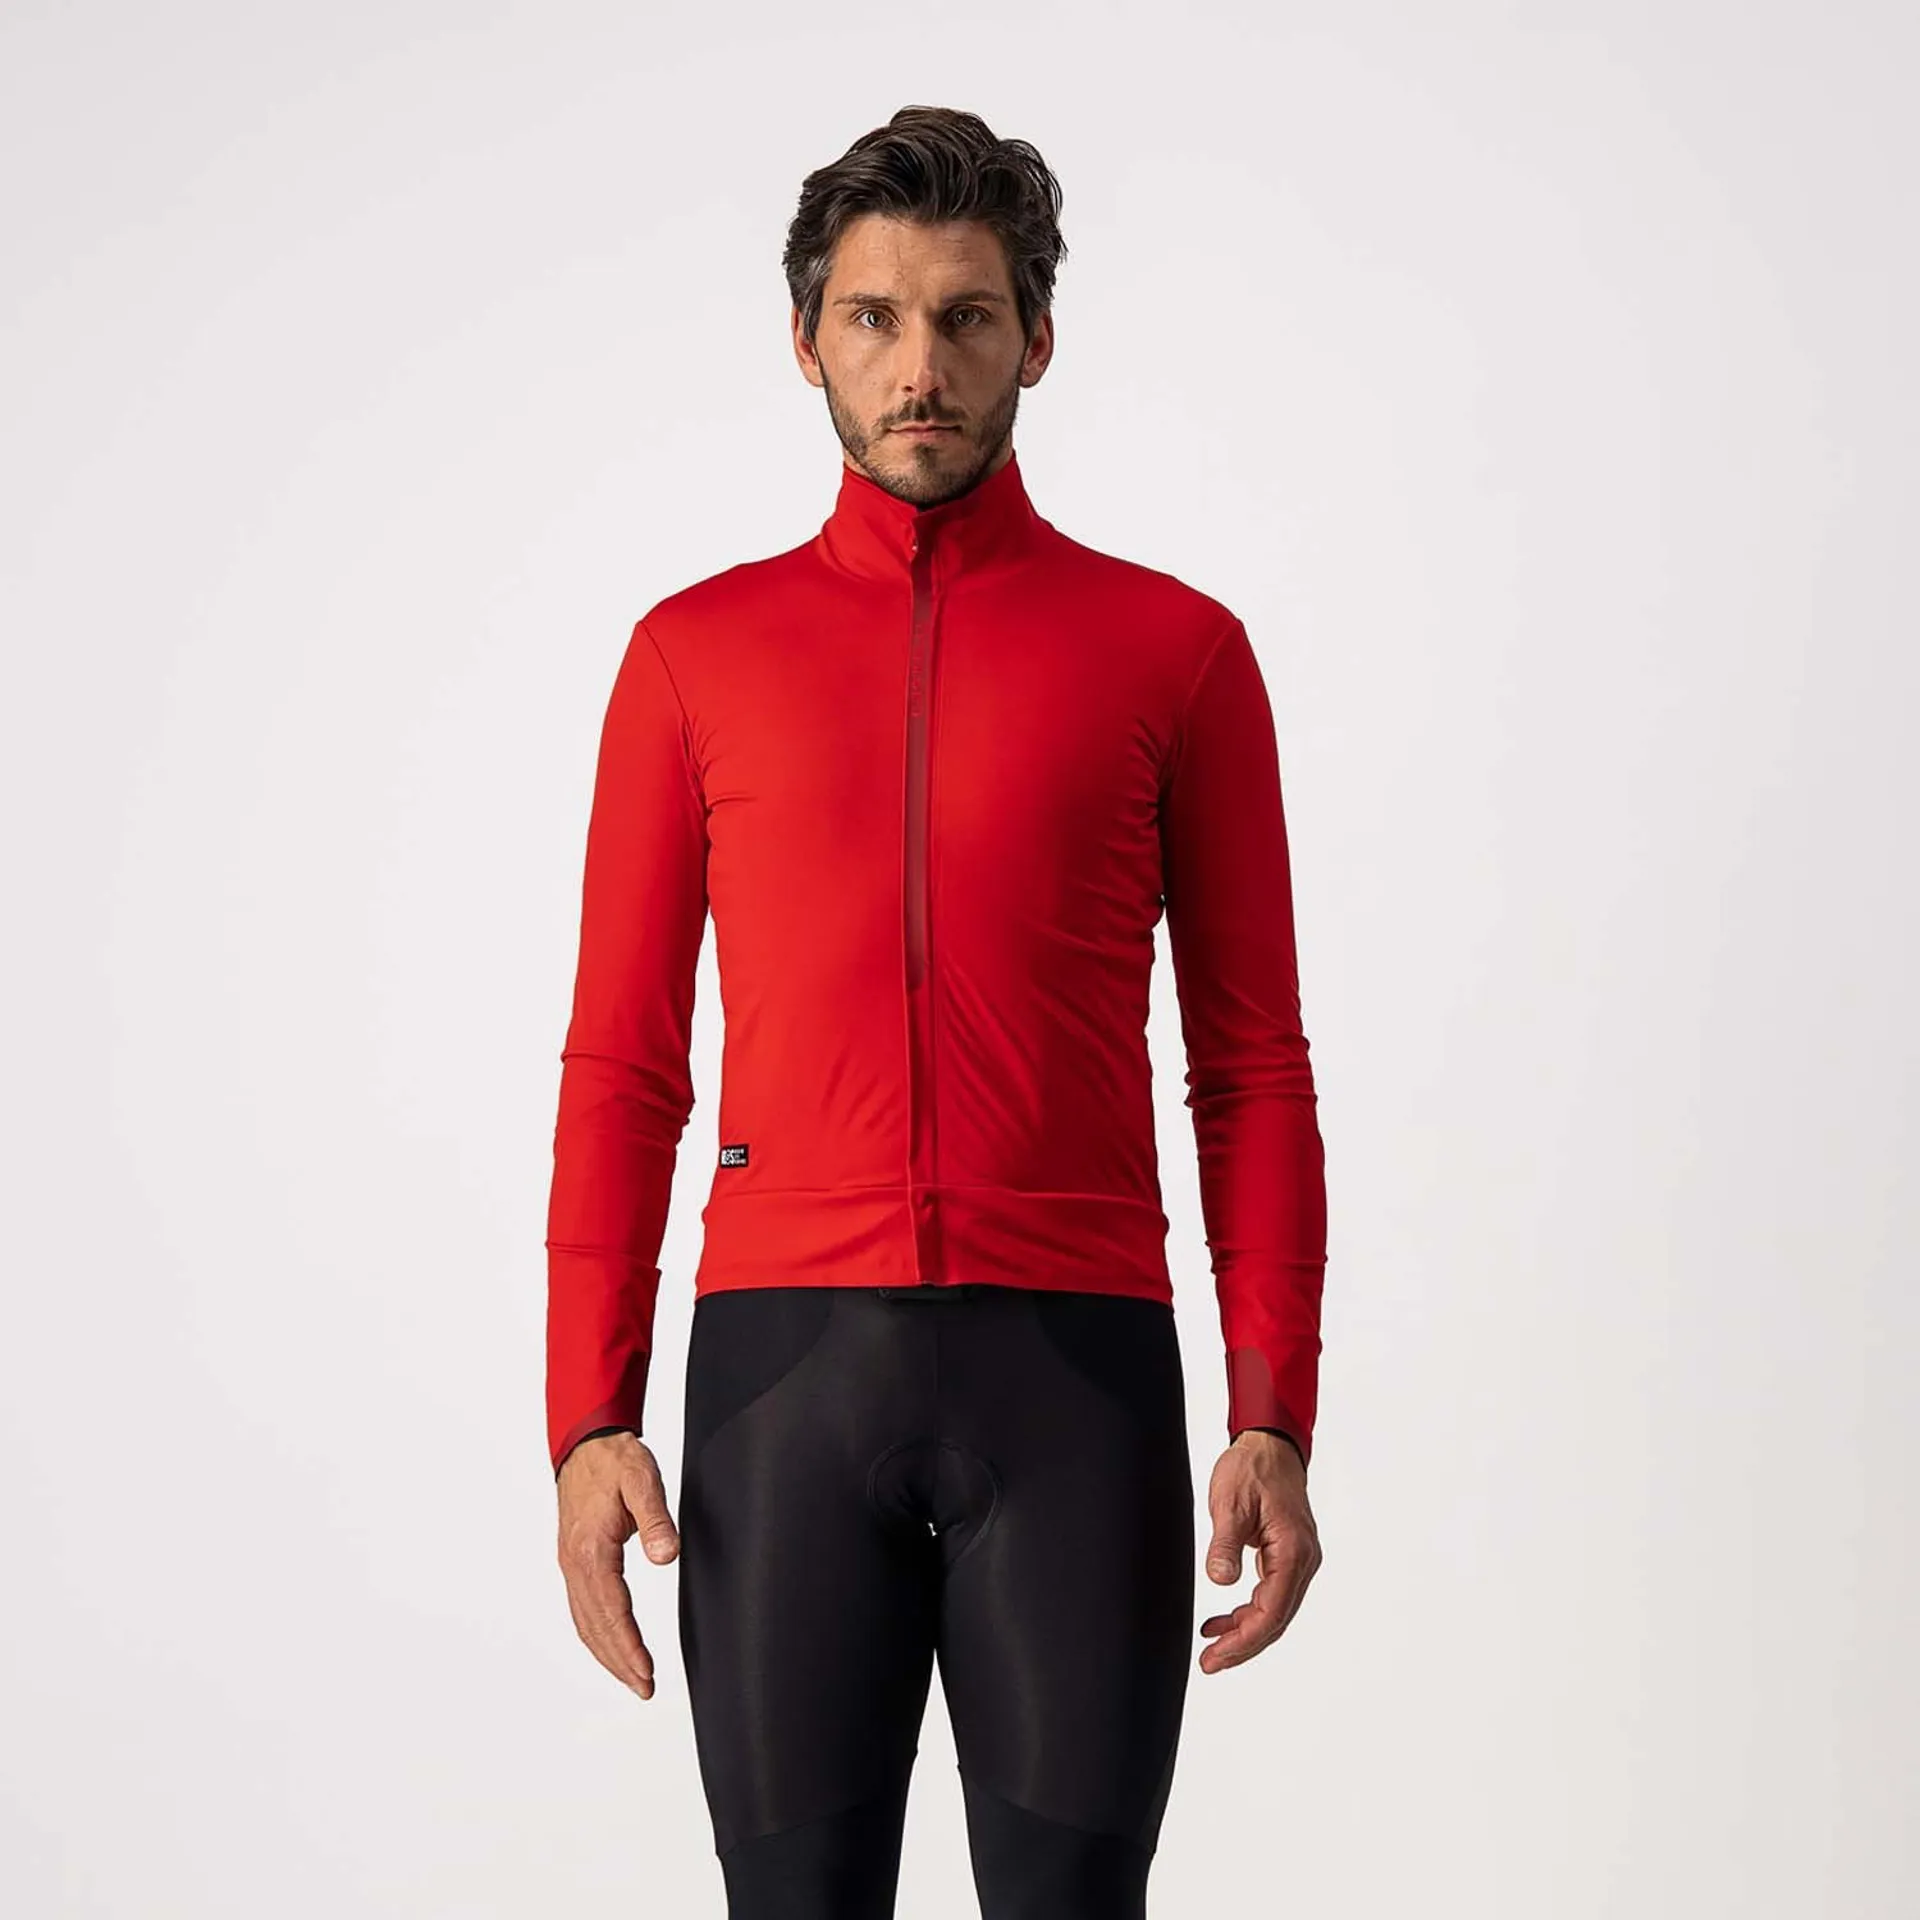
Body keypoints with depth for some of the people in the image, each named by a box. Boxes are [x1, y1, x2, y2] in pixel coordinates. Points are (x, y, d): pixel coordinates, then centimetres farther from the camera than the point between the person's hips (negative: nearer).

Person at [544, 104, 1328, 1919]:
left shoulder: (1176, 651, 7)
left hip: (1077, 1374, -1)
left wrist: (1275, 1426, -3)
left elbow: (1251, 1068, 6)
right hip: (785, 1364, 1)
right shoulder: (697, 654, 9)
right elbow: (621, 1069, 8)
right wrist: (589, 1423, -2)